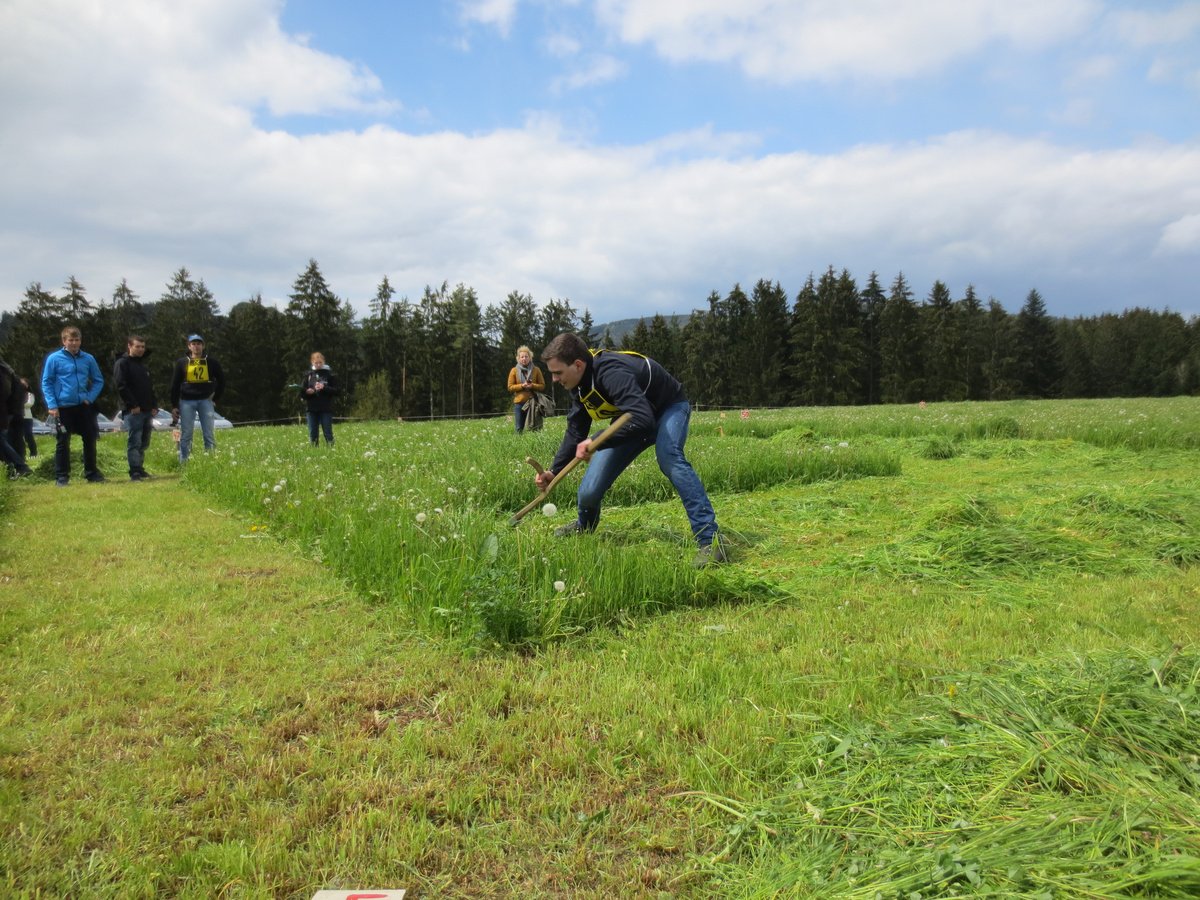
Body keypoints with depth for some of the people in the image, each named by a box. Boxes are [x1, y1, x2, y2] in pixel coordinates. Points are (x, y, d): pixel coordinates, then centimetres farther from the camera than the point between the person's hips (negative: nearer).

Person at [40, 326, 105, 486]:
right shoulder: (54, 358, -5)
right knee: (62, 442, 2)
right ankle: (61, 476, 9)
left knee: (90, 439, 9)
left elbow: (98, 381, 11)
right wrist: (52, 405, -11)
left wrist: (90, 397, -3)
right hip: (63, 407, -3)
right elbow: (46, 383, -3)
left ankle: (91, 472, 21)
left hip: (84, 406, 3)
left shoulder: (88, 359, 3)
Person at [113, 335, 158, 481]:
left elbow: (150, 387, 24)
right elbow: (120, 386, -13)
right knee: (134, 441, -9)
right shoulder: (122, 363, -3)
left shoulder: (143, 363, 21)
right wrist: (133, 405, -18)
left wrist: (154, 405, 12)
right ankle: (135, 472, -9)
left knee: (144, 442, 11)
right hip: (133, 411, -7)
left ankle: (140, 468, 20)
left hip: (147, 410, 8)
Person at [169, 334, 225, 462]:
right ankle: (183, 464, 7)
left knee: (209, 434, 0)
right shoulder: (182, 363, 4)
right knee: (185, 435, 2)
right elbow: (174, 385, 4)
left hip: (205, 401, 0)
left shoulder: (211, 362, 5)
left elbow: (221, 381, 12)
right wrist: (174, 406, 0)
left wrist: (215, 399, 4)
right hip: (186, 402, 0)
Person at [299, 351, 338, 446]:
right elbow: (301, 392, 10)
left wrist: (324, 388, -16)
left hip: (326, 409, -3)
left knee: (328, 433, -2)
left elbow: (335, 391, -3)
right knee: (313, 434, 7)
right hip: (312, 409, 3)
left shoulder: (329, 374, 2)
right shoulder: (308, 374, 10)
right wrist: (307, 391, -11)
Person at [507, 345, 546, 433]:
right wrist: (522, 386, -13)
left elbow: (542, 386, 4)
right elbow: (510, 387, 2)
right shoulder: (514, 370, 4)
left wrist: (532, 386, -14)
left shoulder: (536, 370, 4)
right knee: (519, 429, 2)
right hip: (519, 403, 0)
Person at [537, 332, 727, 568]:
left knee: (668, 457, -40)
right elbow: (575, 432, 2)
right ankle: (584, 526, 35)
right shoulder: (579, 387, -10)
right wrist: (554, 471, -7)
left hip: (669, 407, -7)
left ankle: (710, 540, -39)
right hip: (632, 420, 7)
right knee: (591, 487, -1)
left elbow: (643, 421, -49)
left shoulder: (611, 372, -39)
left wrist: (596, 441, -48)